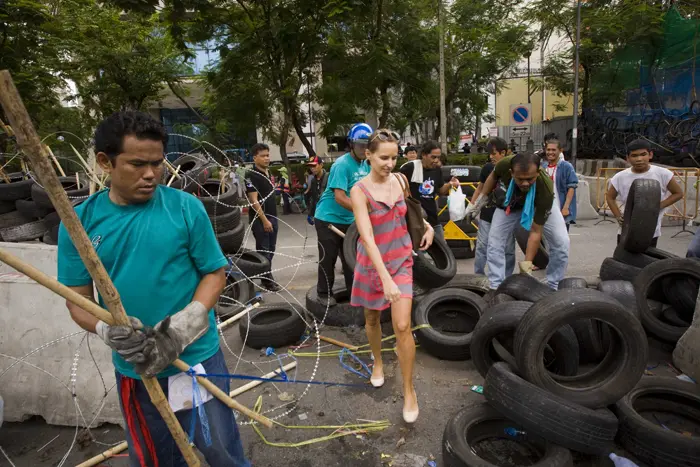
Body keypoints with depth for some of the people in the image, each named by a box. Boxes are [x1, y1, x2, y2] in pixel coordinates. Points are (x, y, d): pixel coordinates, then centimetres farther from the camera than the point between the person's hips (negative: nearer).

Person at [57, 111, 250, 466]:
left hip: (197, 358, -2)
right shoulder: (79, 222, -5)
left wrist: (182, 328, -20)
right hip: (133, 368, 2)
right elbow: (77, 299, -1)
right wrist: (108, 331, -21)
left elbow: (215, 272, -7)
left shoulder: (186, 207, -11)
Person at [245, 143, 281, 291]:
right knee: (263, 250, -2)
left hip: (272, 216, 8)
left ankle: (267, 278, 23)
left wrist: (272, 218, 17)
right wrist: (264, 220, -20)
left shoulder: (268, 172, 14)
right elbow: (254, 200, -18)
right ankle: (267, 280, 6)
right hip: (260, 219, -8)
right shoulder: (251, 175, -13)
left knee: (271, 249, 12)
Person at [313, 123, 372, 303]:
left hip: (350, 220, 7)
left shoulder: (365, 165, 3)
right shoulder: (342, 165, -20)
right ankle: (324, 293, 18)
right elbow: (340, 198, -27)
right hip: (328, 218, -6)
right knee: (328, 258, 3)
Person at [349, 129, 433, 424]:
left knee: (402, 327, -8)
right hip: (372, 264, -2)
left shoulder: (401, 180, -3)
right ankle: (377, 361, 47)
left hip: (402, 261, 2)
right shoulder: (360, 191, -18)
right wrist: (385, 278, -38)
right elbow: (367, 237, -29)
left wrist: (426, 225, 6)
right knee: (372, 318, 18)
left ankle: (409, 390, 8)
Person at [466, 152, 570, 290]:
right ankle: (496, 288, 4)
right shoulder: (504, 165, -38)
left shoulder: (545, 189, -42)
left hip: (540, 204, -2)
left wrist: (526, 266, -36)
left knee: (561, 243, -15)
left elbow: (536, 231, -34)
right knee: (494, 243, -7)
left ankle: (554, 288, 4)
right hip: (510, 203, 2)